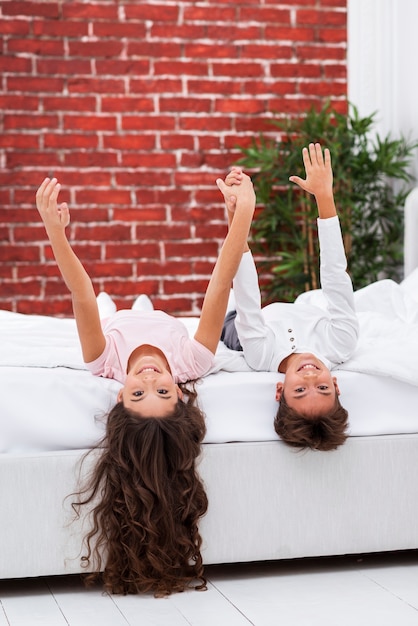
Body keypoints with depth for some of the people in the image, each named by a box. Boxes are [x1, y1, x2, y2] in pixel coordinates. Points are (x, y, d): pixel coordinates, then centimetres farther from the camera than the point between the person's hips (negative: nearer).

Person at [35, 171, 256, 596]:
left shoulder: (107, 366, -51)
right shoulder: (191, 364, -50)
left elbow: (83, 298, -58)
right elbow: (220, 285, -56)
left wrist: (55, 230, -65)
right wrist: (243, 211, -60)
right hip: (164, 322, 1)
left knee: (103, 305, 33)